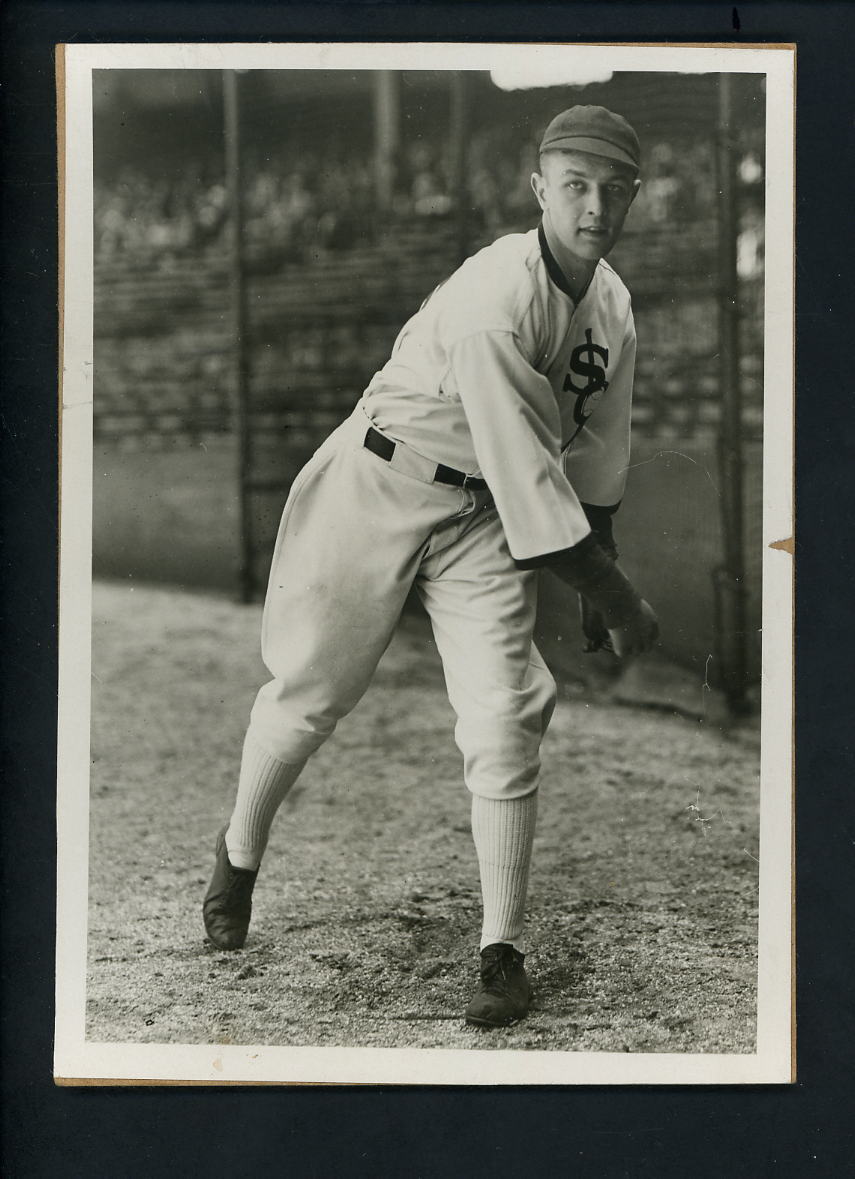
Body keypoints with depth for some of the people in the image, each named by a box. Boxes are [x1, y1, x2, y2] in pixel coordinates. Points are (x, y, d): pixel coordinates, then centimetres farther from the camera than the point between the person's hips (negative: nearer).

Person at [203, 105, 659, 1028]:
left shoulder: (612, 303, -3)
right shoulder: (495, 299, -29)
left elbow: (595, 452, 10)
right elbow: (529, 479, -30)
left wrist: (599, 585, 10)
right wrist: (618, 602, -24)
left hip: (484, 515, 5)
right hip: (382, 488, -5)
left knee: (504, 724, -7)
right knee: (310, 691, 9)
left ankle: (502, 953, 1)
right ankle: (238, 853, 37)